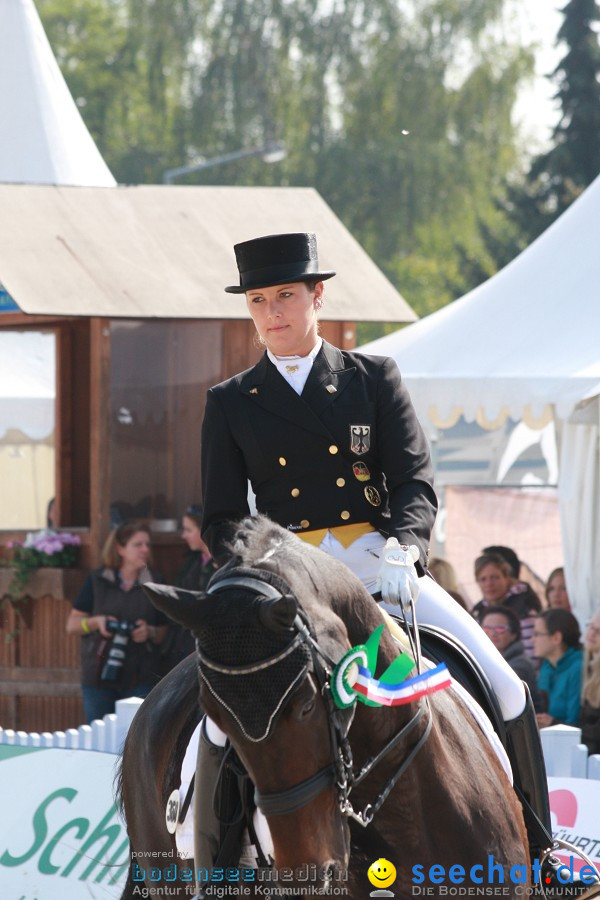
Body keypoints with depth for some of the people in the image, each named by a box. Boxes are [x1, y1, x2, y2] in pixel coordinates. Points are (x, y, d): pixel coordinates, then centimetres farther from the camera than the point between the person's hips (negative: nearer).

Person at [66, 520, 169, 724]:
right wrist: (96, 622, -12)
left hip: (141, 681, 0)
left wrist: (150, 632, -10)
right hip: (99, 676, 0)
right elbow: (72, 625, 6)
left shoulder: (154, 584, 7)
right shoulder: (97, 582, 4)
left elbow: (164, 632, 11)